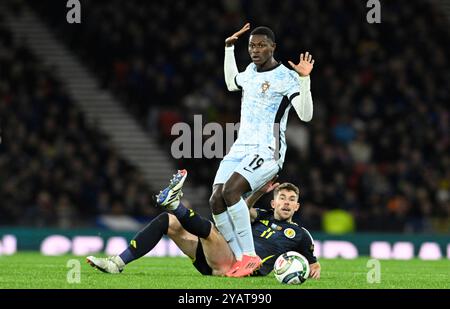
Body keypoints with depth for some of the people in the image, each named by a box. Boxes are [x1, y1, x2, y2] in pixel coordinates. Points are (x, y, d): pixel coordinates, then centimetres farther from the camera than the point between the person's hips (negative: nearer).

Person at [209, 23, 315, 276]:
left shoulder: (286, 77, -8)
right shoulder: (251, 71, 15)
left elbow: (306, 115, -18)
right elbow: (232, 84, 39)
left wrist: (305, 79, -28)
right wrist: (229, 49, 32)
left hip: (267, 151, -8)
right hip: (241, 148, 8)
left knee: (230, 190, -28)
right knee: (216, 201, -10)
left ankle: (249, 256, -23)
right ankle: (241, 259, -5)